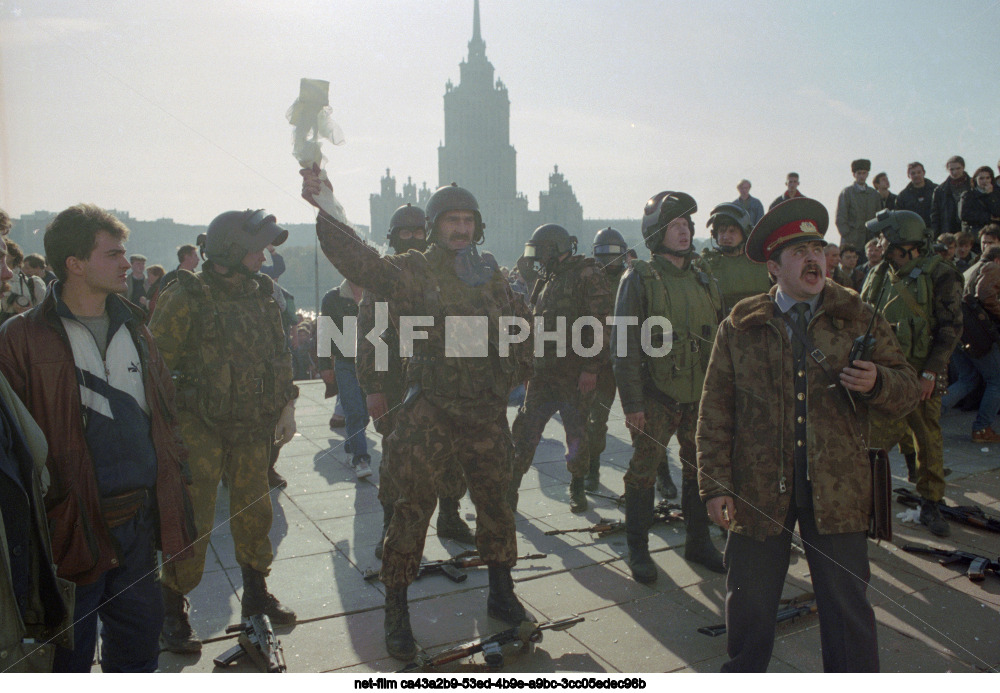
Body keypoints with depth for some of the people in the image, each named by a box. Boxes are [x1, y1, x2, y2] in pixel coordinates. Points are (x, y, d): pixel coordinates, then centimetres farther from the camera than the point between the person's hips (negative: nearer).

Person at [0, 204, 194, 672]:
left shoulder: (133, 327, 10)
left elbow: (164, 409, 15)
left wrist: (171, 477, 11)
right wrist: (47, 508, -14)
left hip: (139, 514, 5)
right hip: (74, 522, -5)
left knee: (139, 629, 18)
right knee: (71, 642, 10)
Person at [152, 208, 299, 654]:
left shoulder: (261, 295, 7)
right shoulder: (185, 298, -12)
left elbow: (280, 354, 15)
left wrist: (287, 406, 10)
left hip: (253, 429, 6)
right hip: (201, 428, -6)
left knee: (254, 512, 15)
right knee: (192, 521, -2)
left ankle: (256, 595, 33)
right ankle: (172, 613, 16)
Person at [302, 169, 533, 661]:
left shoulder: (492, 280, 11)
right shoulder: (414, 273, -2)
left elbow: (519, 329, 24)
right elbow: (360, 262, -18)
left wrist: (514, 374, 12)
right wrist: (327, 210, -29)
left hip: (486, 412, 4)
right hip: (428, 412, -4)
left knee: (495, 502, 14)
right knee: (414, 506, -1)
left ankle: (501, 594, 33)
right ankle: (396, 611, 15)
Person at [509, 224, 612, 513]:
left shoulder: (589, 277, -8)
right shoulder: (547, 279, 16)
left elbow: (601, 325, -14)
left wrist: (592, 367, -18)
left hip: (576, 375, -6)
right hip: (543, 371, 6)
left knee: (576, 434, 6)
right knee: (525, 430, 3)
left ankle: (577, 490, 25)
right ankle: (509, 492, 9)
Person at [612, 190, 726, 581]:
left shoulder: (703, 276, 10)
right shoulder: (639, 278, -6)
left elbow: (721, 334, 16)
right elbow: (625, 344, -10)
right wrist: (631, 401, -14)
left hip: (701, 395, 5)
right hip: (656, 396, -5)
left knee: (699, 468, 14)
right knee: (644, 469, 3)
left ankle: (698, 541, 30)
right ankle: (637, 549, 17)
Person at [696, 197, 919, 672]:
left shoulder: (859, 319, 5)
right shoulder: (740, 326, 2)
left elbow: (907, 389, 7)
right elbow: (715, 413, 2)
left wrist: (877, 383, -17)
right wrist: (716, 485, -3)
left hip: (838, 489, 0)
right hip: (759, 488, 0)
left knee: (849, 610, 9)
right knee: (749, 606, 13)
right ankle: (742, 675, 38)